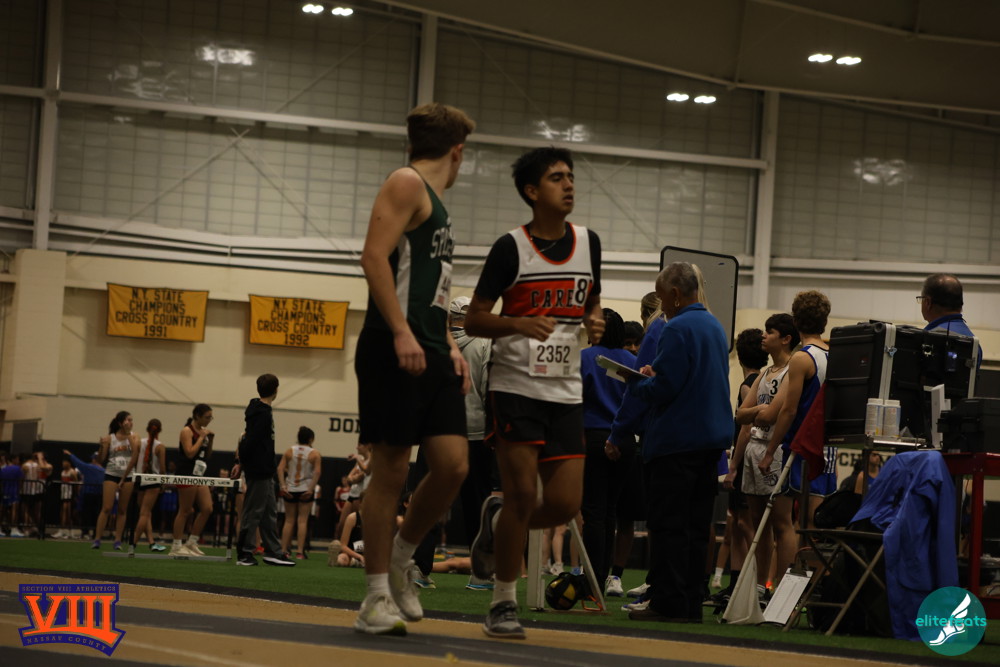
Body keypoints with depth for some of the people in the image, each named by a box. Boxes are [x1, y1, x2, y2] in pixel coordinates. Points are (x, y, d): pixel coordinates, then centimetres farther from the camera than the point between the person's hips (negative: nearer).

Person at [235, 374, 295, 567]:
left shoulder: (259, 410, 15)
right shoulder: (262, 413, -16)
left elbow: (249, 440, 18)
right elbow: (250, 440, -20)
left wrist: (242, 462, 16)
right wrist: (242, 462, -10)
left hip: (264, 471, 10)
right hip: (259, 470, -10)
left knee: (270, 512, 12)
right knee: (253, 511, -5)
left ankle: (273, 551, 14)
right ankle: (244, 553, -2)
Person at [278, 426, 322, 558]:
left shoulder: (289, 451, 5)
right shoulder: (314, 454, -3)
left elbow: (280, 468, -4)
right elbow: (317, 472, -14)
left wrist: (283, 486, -7)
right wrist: (311, 489, -12)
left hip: (290, 490, 2)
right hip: (305, 490, -2)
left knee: (289, 521, 10)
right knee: (302, 521, 0)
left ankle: (283, 550, 7)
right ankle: (300, 551, -5)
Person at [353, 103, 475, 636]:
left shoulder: (434, 201, 25)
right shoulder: (407, 184, -4)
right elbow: (374, 257, -17)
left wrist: (450, 346, 17)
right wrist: (401, 332, -24)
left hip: (431, 352, 9)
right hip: (395, 350, -9)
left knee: (453, 465, 0)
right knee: (391, 471, -5)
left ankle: (400, 560, 18)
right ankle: (377, 597, 1)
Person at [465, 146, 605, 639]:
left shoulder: (588, 242, 8)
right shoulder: (512, 247, -6)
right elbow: (474, 320, -5)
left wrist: (595, 322, 0)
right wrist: (521, 324, -23)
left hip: (566, 391, 5)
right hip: (516, 385, -5)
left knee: (565, 505, -2)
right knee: (523, 493, -10)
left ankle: (497, 521, 29)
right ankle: (503, 606, 3)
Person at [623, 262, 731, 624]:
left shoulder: (676, 330, -14)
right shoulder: (715, 327, 15)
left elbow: (662, 389, -18)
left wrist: (637, 380, 1)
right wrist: (651, 376, 18)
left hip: (676, 441, -9)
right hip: (712, 438, 9)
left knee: (667, 526, -5)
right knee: (696, 526, 9)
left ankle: (668, 602, -5)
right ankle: (691, 603, 11)